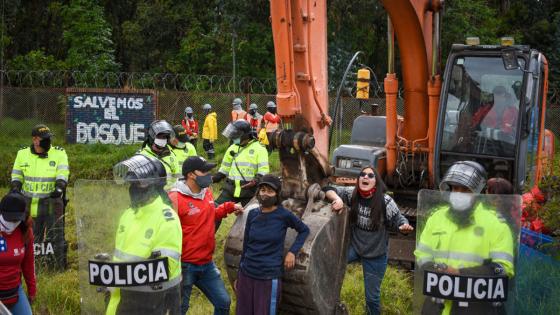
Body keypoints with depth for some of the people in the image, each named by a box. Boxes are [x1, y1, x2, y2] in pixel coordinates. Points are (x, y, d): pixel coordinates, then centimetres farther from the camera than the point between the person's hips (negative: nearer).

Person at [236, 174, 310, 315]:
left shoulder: (283, 215, -7)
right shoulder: (252, 214, 3)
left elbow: (304, 230, 9)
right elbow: (246, 246, 11)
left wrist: (292, 251, -5)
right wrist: (238, 276, 14)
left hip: (269, 278, -4)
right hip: (246, 275, 4)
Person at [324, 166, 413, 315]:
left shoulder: (385, 201, -21)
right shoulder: (352, 193, -13)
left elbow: (398, 220, -11)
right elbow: (328, 189, -7)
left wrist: (404, 226, -35)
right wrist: (337, 199, -28)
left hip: (375, 255, -3)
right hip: (354, 246, 3)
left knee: (372, 295, 10)